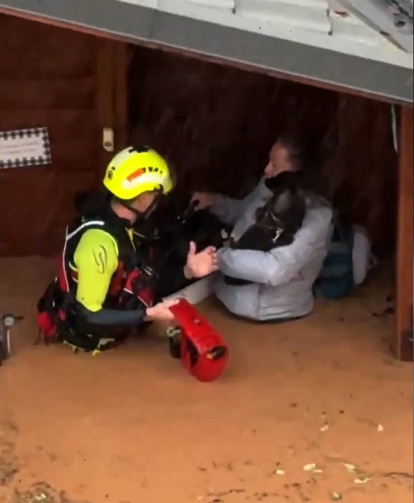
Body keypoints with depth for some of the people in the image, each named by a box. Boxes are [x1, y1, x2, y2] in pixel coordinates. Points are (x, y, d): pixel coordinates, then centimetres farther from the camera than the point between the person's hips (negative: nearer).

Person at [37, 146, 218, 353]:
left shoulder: (120, 225, 0)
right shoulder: (100, 242, -30)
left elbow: (144, 284, 6)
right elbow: (87, 317, -30)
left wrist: (187, 271, -5)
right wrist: (148, 315, -31)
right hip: (83, 331, -9)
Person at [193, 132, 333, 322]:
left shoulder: (315, 215, -25)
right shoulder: (267, 187, -3)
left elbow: (275, 269, -35)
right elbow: (242, 211, 20)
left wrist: (220, 257, -29)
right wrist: (214, 201, 1)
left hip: (268, 308, -7)